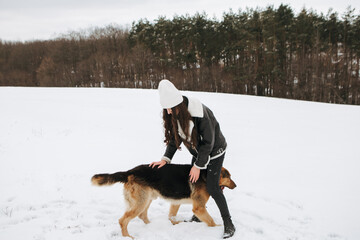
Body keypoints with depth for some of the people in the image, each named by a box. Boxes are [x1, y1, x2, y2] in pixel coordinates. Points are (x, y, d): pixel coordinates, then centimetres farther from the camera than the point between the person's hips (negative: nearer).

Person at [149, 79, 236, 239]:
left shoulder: (200, 113, -34)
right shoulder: (173, 115, -12)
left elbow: (208, 142, -26)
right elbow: (174, 138, -1)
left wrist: (198, 166, -22)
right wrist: (165, 159, -13)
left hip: (214, 151, -7)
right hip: (198, 152, 7)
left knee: (211, 187, -10)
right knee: (194, 183, 7)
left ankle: (228, 223, 3)